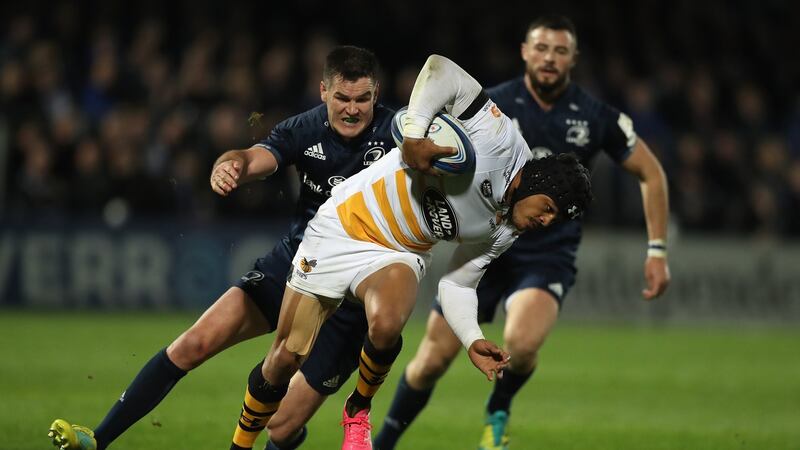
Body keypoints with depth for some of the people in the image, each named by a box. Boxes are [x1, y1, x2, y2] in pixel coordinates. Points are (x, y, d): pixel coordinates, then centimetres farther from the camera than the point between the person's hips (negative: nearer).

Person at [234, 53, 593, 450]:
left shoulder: (502, 232, 1)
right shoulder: (500, 141, -18)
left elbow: (457, 284, 7)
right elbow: (441, 71, -25)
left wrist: (472, 341, -10)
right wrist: (414, 134, -36)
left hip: (397, 254, 4)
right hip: (341, 225, -4)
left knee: (386, 327, -31)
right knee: (285, 358, -4)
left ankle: (358, 412, -2)